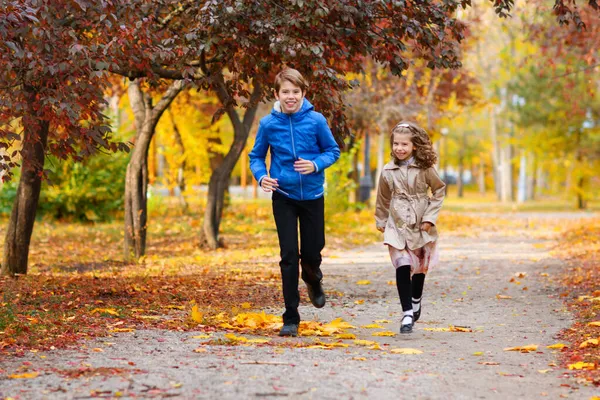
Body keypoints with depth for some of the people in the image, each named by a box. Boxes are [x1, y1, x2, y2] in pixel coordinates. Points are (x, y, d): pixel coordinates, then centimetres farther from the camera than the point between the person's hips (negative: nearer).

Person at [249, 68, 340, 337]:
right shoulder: (268, 124, -6)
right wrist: (261, 176, -14)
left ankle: (313, 280, 47)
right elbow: (256, 156, 6)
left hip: (313, 195, 0)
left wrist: (316, 164, -18)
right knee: (289, 255, -3)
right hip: (283, 196, 0)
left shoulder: (316, 120, -8)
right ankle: (291, 318, 5)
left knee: (312, 252, 9)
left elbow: (333, 151, 2)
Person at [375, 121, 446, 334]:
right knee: (402, 267, -15)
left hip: (421, 227, 0)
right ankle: (407, 313, -13)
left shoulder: (425, 169, -6)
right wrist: (381, 221, 20)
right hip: (397, 227, 0)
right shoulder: (388, 171, -1)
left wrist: (430, 217, -5)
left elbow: (439, 190, 2)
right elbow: (383, 199, 12)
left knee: (420, 268, 14)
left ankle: (416, 300, 41)